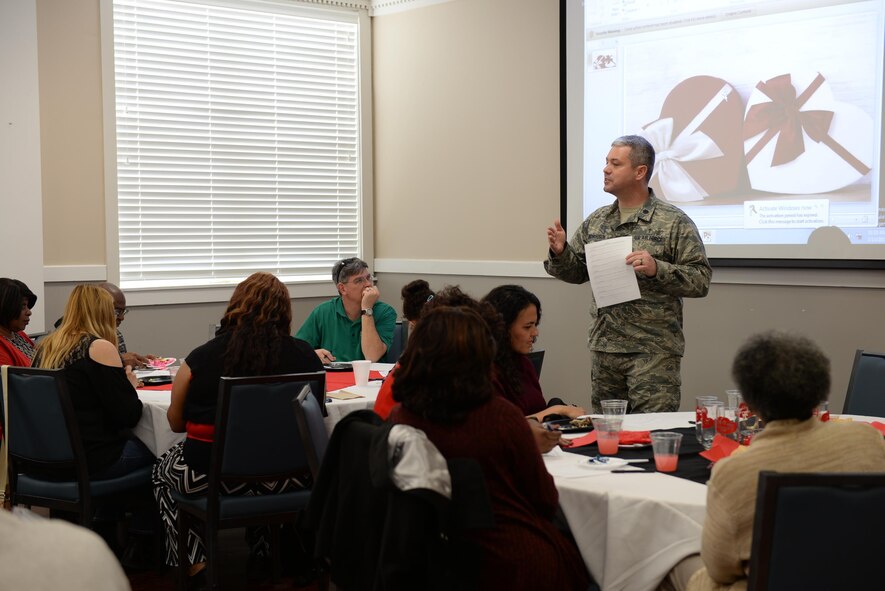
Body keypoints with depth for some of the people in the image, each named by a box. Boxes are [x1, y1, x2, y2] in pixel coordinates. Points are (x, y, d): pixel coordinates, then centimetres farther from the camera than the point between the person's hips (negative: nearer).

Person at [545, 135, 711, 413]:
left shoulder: (674, 222, -4)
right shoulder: (596, 221, 11)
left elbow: (700, 280, -9)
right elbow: (577, 272, 17)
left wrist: (657, 269, -23)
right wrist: (560, 252, -3)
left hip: (654, 351, -5)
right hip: (604, 348, 5)